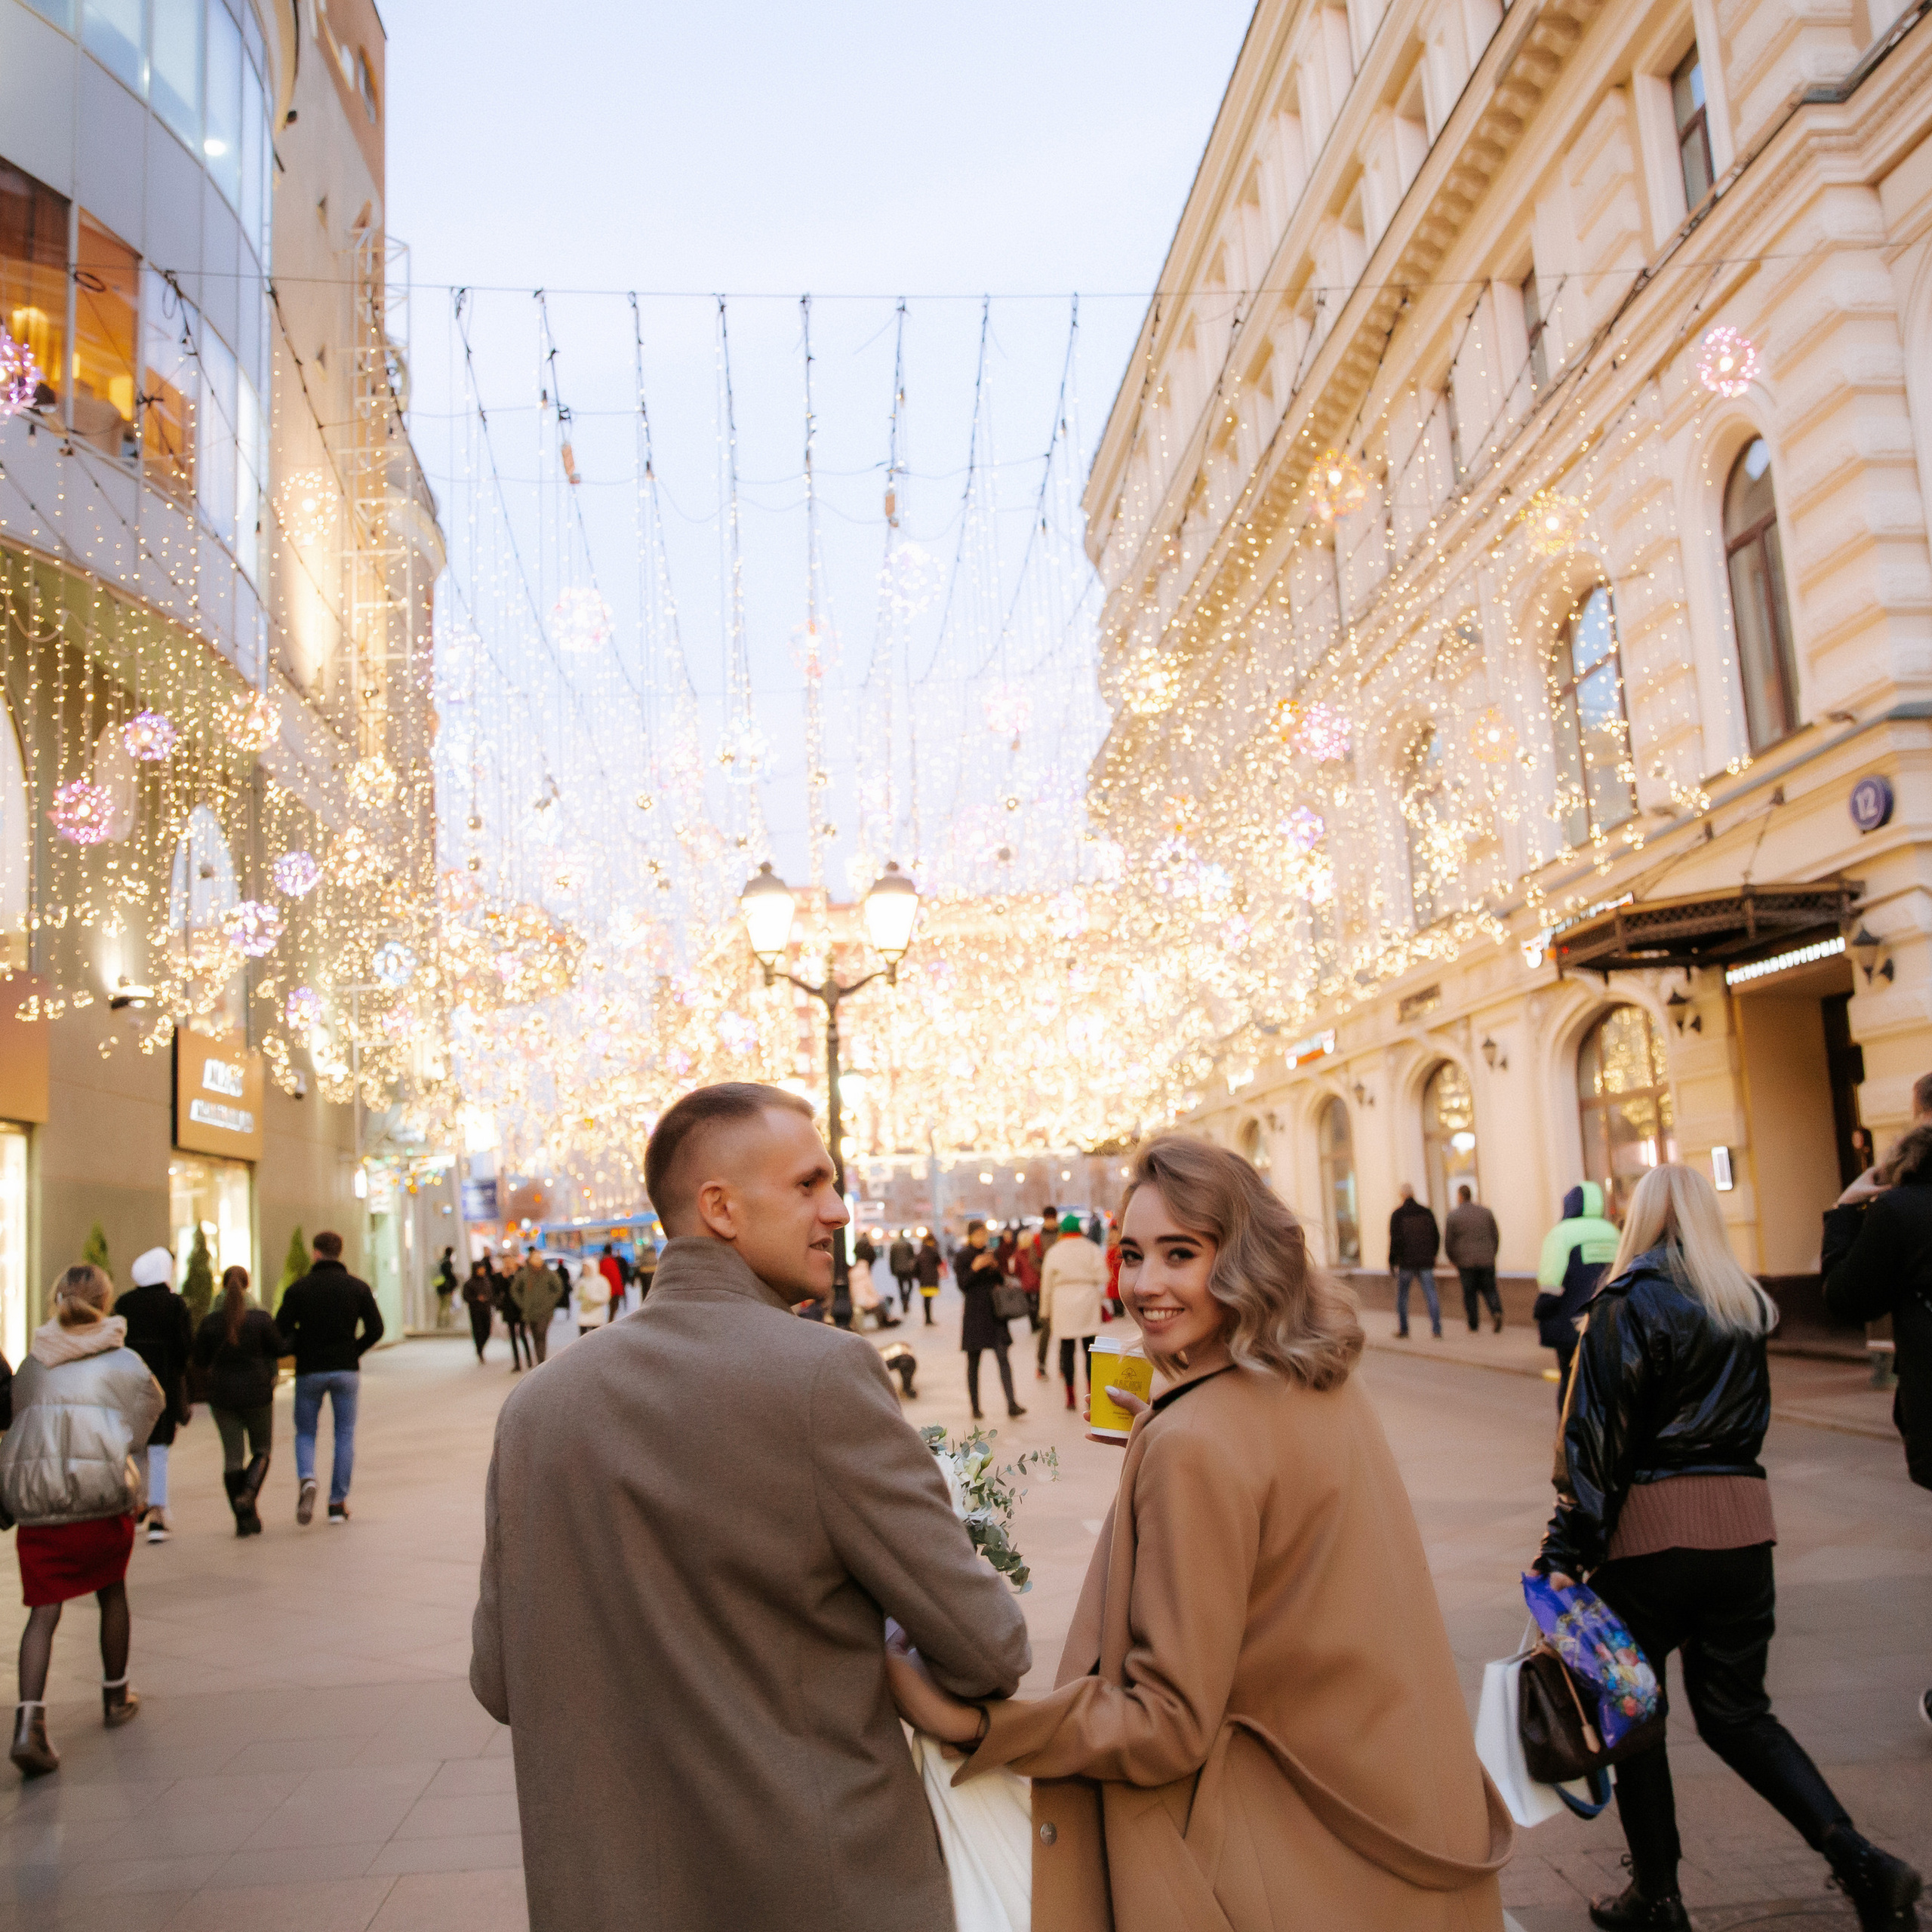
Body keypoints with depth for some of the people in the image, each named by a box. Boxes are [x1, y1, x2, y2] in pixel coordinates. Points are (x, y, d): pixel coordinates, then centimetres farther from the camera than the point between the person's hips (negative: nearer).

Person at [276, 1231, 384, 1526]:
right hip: (346, 1370, 1)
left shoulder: (299, 1288, -3)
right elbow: (376, 1329, -4)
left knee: (305, 1432, 13)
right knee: (345, 1435, 10)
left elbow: (280, 1330, -6)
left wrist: (300, 1350, 10)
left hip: (309, 1371, -1)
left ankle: (306, 1479, -15)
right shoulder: (358, 1287, 0)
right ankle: (338, 1502, 9)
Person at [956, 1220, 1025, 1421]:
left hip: (995, 1313, 3)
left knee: (1003, 1357, -8)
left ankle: (1012, 1404, -14)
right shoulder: (962, 1257, -1)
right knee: (974, 1361, 5)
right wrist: (975, 1268, -21)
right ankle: (975, 1407, 14)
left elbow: (1001, 1282, 14)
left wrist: (996, 1267, -5)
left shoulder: (991, 1255, 11)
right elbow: (962, 1284, -9)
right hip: (974, 1313, -3)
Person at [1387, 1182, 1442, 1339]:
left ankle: (1403, 1330, 15)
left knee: (1402, 1296, 12)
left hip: (1406, 1262, -3)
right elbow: (1436, 1238, 10)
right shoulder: (1427, 1213, 6)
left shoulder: (1398, 1214, -6)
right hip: (1426, 1262, 3)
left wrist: (1392, 1262, -4)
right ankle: (1437, 1330, -10)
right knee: (1431, 1296, 0)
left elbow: (1395, 1240, -11)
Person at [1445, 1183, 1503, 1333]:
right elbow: (1496, 1237, 9)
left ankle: (1474, 1324, 8)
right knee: (1489, 1289, 9)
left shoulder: (1453, 1216, -4)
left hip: (1465, 1261, -2)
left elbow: (1448, 1241, -2)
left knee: (1469, 1292, 7)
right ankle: (1496, 1311, -16)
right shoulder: (1486, 1212, 6)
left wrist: (1452, 1259, 13)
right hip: (1487, 1260, 2)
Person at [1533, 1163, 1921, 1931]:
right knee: (1735, 1711, 17)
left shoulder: (1625, 1304, -10)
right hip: (1743, 1520, 5)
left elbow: (1595, 1436, -13)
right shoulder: (1747, 1305, 8)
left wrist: (1565, 1552, -11)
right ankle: (1855, 1858, 2)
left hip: (1648, 1523, -5)